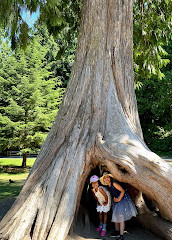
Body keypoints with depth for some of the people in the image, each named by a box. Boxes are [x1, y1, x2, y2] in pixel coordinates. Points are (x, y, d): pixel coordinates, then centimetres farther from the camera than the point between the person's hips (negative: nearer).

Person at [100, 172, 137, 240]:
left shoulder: (114, 183, -19)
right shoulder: (108, 186, 6)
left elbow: (123, 191, -21)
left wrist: (119, 199, -18)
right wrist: (114, 199, 8)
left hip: (123, 199, -9)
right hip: (116, 201, 9)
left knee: (121, 217, -13)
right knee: (115, 216, 17)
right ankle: (117, 232, 35)